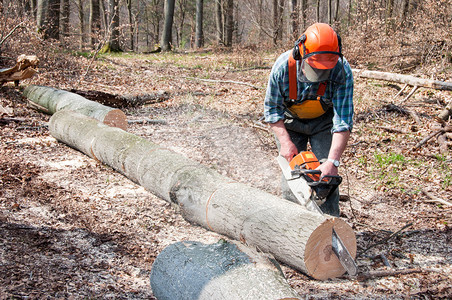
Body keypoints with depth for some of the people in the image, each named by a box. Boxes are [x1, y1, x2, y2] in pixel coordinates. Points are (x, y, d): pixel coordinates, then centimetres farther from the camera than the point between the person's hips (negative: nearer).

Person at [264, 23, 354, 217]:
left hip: (324, 120, 0)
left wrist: (333, 162, -43)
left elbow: (343, 122, -34)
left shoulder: (342, 71, -34)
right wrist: (285, 142, -28)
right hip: (290, 121, 1)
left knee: (326, 174, -10)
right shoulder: (283, 66, -31)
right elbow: (272, 110, -17)